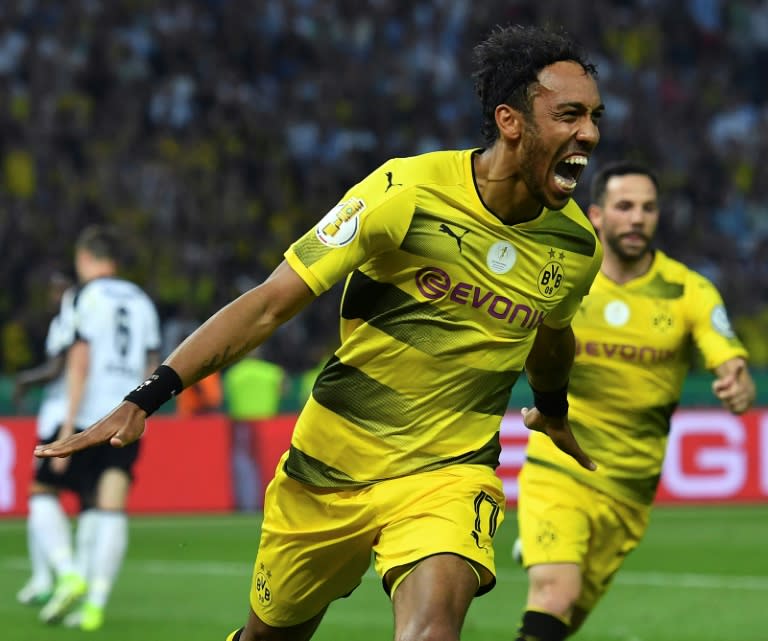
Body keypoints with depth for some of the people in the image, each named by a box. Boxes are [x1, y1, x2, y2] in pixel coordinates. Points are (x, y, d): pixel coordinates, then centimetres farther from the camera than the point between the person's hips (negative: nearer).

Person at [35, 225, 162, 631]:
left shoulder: (89, 296, -4)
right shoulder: (142, 302, 16)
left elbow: (80, 360, -11)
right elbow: (150, 367, 18)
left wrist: (67, 427, -13)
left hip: (87, 417, -5)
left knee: (44, 491, 10)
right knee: (108, 510, -1)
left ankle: (69, 574, -8)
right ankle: (94, 603, -9)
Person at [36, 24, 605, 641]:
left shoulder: (576, 247, -5)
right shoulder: (405, 193, -18)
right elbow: (270, 304, -16)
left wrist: (554, 411, 41)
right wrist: (145, 398, -24)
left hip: (447, 473, 1)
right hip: (330, 468, -1)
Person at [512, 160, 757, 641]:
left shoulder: (689, 292, -4)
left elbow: (736, 373, -15)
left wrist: (739, 389, -38)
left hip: (628, 491, 2)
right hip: (557, 472, -2)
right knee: (556, 595, -23)